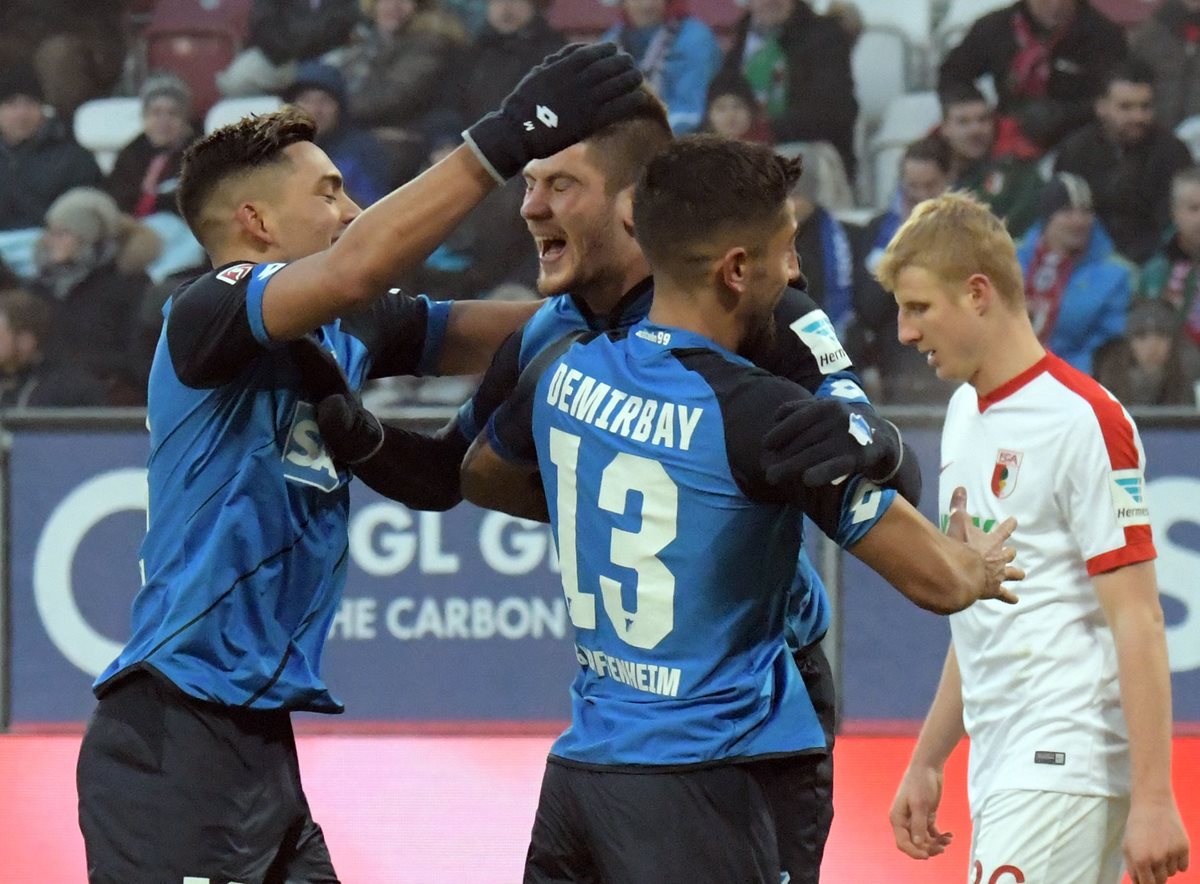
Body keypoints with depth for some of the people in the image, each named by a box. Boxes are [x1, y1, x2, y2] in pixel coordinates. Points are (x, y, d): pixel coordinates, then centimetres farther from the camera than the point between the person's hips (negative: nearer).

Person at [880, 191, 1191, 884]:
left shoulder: (1084, 421, -12)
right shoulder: (966, 414, 16)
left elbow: (1137, 620, -15)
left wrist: (1152, 799, -19)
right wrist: (927, 762, 24)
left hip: (1066, 768, -9)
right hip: (1000, 769, 9)